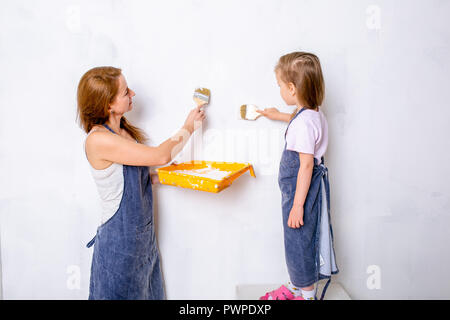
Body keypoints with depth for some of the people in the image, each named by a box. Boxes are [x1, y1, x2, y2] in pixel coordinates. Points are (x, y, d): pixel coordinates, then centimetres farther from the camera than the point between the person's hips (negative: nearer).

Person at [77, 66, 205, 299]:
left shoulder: (123, 131, 4)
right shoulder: (98, 140, -24)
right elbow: (160, 156, -23)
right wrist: (188, 128, -8)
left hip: (142, 234, 8)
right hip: (119, 242, -8)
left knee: (147, 292, 19)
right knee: (123, 293, 9)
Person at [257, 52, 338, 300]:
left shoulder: (304, 122, -25)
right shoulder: (313, 113, 5)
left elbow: (306, 165, -25)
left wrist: (297, 205, -22)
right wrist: (280, 116, 44)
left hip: (301, 189, -10)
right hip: (300, 188, 10)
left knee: (300, 243, 6)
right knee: (295, 240, 22)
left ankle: (307, 294, 24)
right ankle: (295, 286, 39)